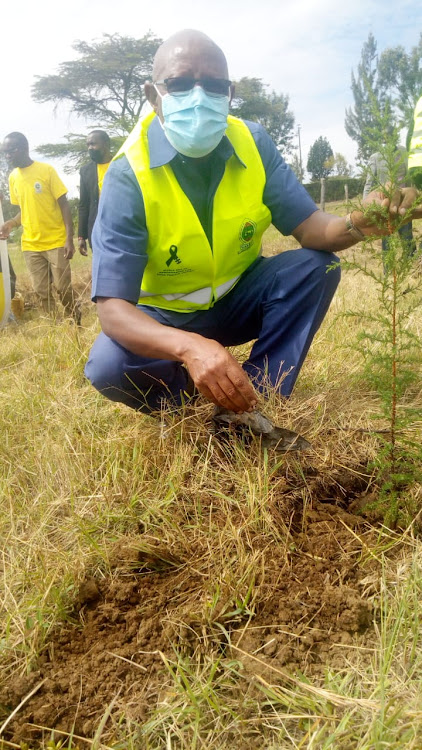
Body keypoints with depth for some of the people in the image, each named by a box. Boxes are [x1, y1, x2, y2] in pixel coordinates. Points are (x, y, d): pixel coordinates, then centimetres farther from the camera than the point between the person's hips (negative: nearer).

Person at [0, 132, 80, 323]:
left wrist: (69, 239, -13)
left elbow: (64, 204, -6)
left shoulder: (47, 170, -7)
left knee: (64, 289, -1)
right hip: (31, 246, 4)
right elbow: (24, 210, 16)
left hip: (56, 242, -4)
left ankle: (77, 325, 18)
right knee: (42, 292, 6)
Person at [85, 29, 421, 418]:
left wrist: (358, 223, -38)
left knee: (315, 266, -20)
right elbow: (112, 308, -34)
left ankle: (254, 403, -18)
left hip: (235, 298, 4)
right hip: (164, 316, -3)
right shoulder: (128, 176, -26)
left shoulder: (253, 144, -12)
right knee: (109, 366, -33)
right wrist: (189, 346, -54)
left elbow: (309, 227, -12)